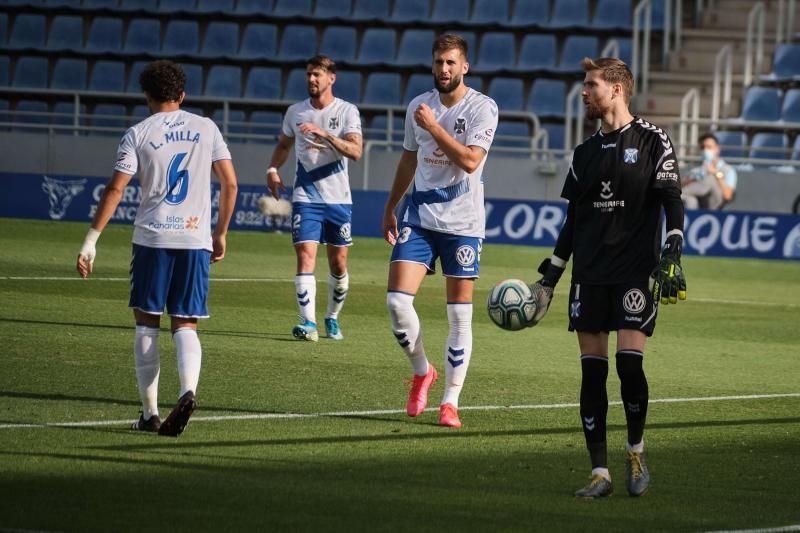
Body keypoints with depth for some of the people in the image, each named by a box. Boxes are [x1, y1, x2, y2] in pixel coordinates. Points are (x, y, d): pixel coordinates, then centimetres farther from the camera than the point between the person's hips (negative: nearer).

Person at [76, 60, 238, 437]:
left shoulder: (138, 134, -1)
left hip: (152, 238, -2)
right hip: (196, 238, 2)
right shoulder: (206, 129, 7)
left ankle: (150, 412, 6)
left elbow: (115, 189, -7)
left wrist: (91, 240, -4)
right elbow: (230, 184, 5)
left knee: (146, 323, 9)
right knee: (185, 325, 6)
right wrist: (221, 233, 17)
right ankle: (188, 389, -22)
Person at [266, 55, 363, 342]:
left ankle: (332, 318, 26)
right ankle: (308, 323, -20)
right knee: (305, 255, -14)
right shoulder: (295, 112, 6)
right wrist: (273, 170, 4)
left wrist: (325, 135, -28)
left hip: (338, 199, -1)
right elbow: (283, 145, 22)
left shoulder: (347, 111, -4)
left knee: (338, 263, 6)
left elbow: (355, 151, -17)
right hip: (305, 197, 1)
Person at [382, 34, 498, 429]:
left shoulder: (482, 107, -6)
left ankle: (450, 402, 7)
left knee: (460, 315, -1)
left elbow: (470, 160, -19)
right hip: (419, 217, 4)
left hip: (462, 222, -4)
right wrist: (390, 208, 25)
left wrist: (434, 127, -20)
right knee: (397, 300, -10)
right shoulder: (418, 106, 9)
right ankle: (421, 372, 14)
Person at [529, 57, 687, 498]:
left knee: (629, 362, -14)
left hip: (635, 272, -5)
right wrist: (548, 279, 16)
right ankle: (600, 474, 2)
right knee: (592, 370, 0)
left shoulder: (651, 140, -1)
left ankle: (636, 450, 10)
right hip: (589, 275, 5)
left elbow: (672, 202, -3)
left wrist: (671, 258, -14)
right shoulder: (586, 153, 14)